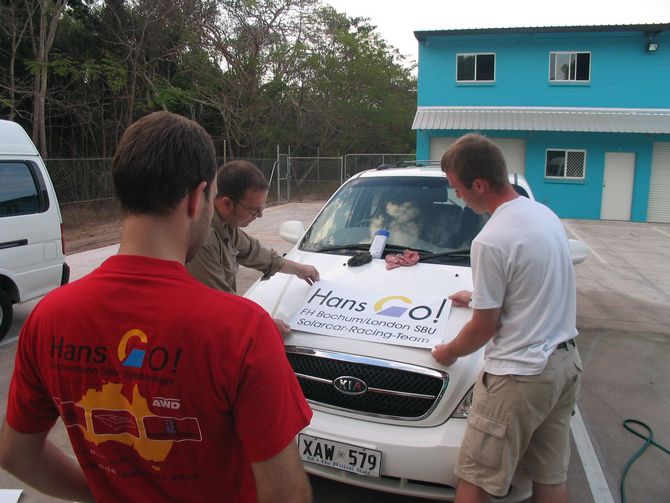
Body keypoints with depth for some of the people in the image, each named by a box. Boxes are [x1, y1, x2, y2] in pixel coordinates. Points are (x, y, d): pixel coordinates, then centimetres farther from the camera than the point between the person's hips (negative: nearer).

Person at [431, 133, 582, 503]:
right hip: (566, 362, 9)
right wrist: (481, 296, 30)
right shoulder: (546, 214, 5)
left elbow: (485, 327, -13)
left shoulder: (490, 241, -22)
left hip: (520, 376, -9)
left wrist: (450, 352, 6)